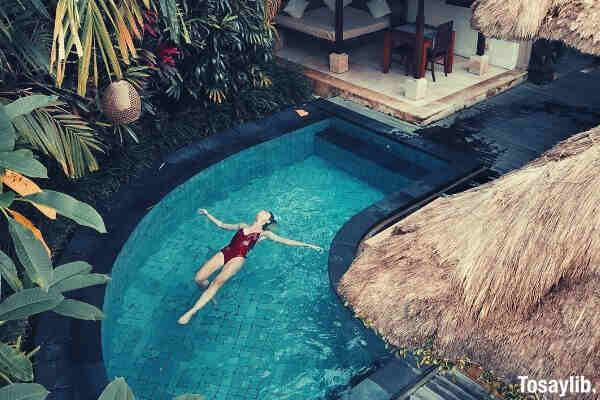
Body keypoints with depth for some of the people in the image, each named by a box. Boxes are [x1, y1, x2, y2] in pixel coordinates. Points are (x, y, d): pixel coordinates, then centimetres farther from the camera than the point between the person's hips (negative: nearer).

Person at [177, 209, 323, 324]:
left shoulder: (264, 234, 16)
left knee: (218, 281, -30)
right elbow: (221, 224, 35)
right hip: (225, 252, 4)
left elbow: (285, 241, 9)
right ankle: (210, 294, 18)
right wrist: (207, 214, 35)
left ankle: (191, 311, -29)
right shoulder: (243, 226, 27)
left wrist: (307, 245, 1)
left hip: (238, 258, -4)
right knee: (199, 279, -14)